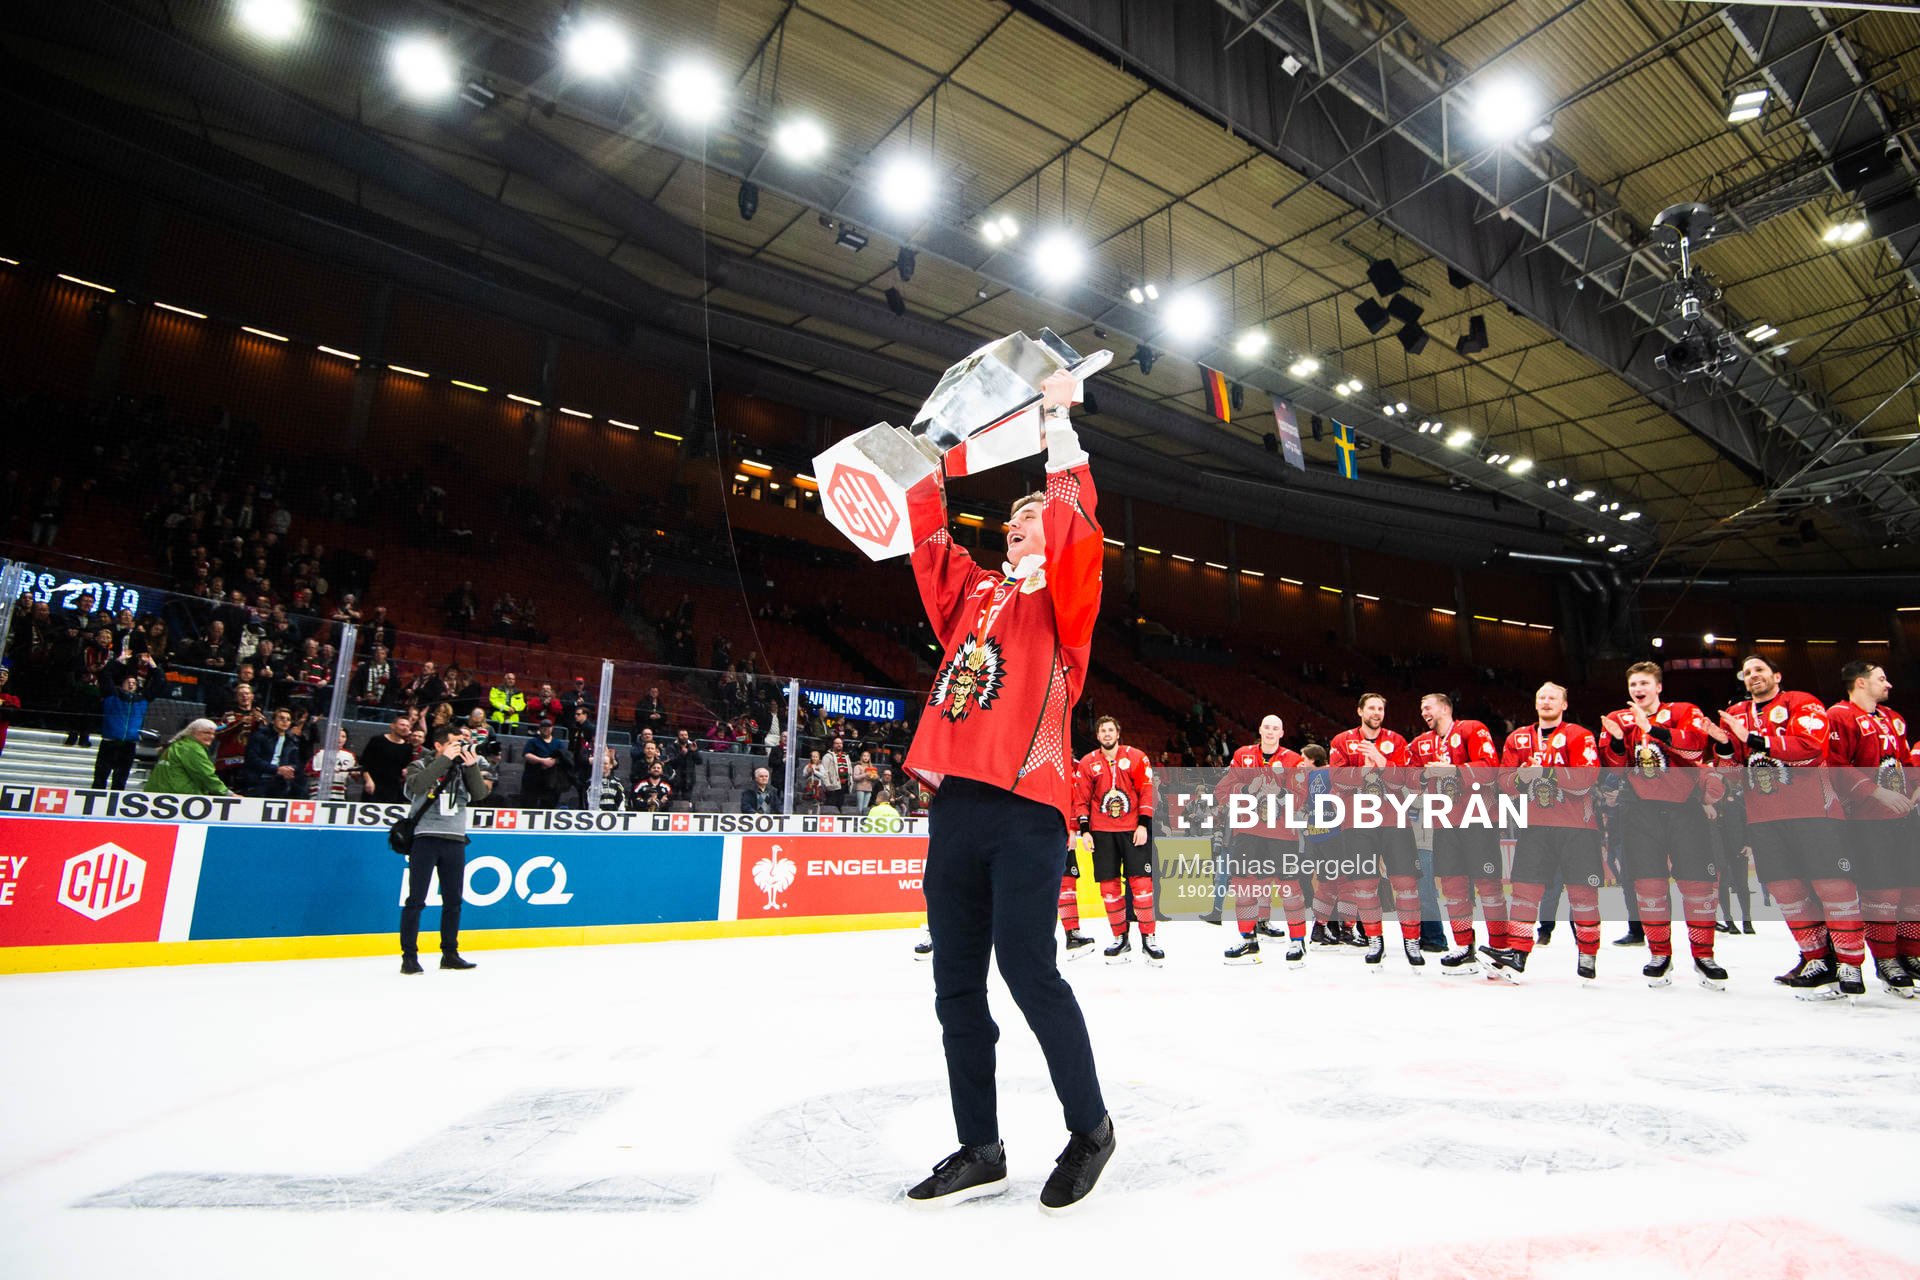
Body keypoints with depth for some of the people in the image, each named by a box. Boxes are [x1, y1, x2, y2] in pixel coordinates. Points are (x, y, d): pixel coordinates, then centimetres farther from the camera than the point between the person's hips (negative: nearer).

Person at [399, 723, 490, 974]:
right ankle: (409, 955, 4)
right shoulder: (420, 766, 3)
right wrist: (445, 759, -18)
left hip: (455, 840, 4)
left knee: (453, 900, 9)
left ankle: (450, 953, 18)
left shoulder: (463, 768, 12)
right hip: (425, 838, -4)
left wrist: (471, 765, -11)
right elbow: (417, 785, -19)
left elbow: (480, 794, -1)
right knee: (416, 900, -3)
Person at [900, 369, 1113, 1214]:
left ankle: (1089, 1128, 17)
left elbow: (1076, 529, -8)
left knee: (1028, 970, -7)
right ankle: (980, 1150, 22)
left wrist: (1059, 430, -6)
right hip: (955, 801, 6)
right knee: (956, 983, 8)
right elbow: (928, 537, 25)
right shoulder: (972, 592, 22)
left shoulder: (1062, 597, 7)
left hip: (1026, 804, -6)